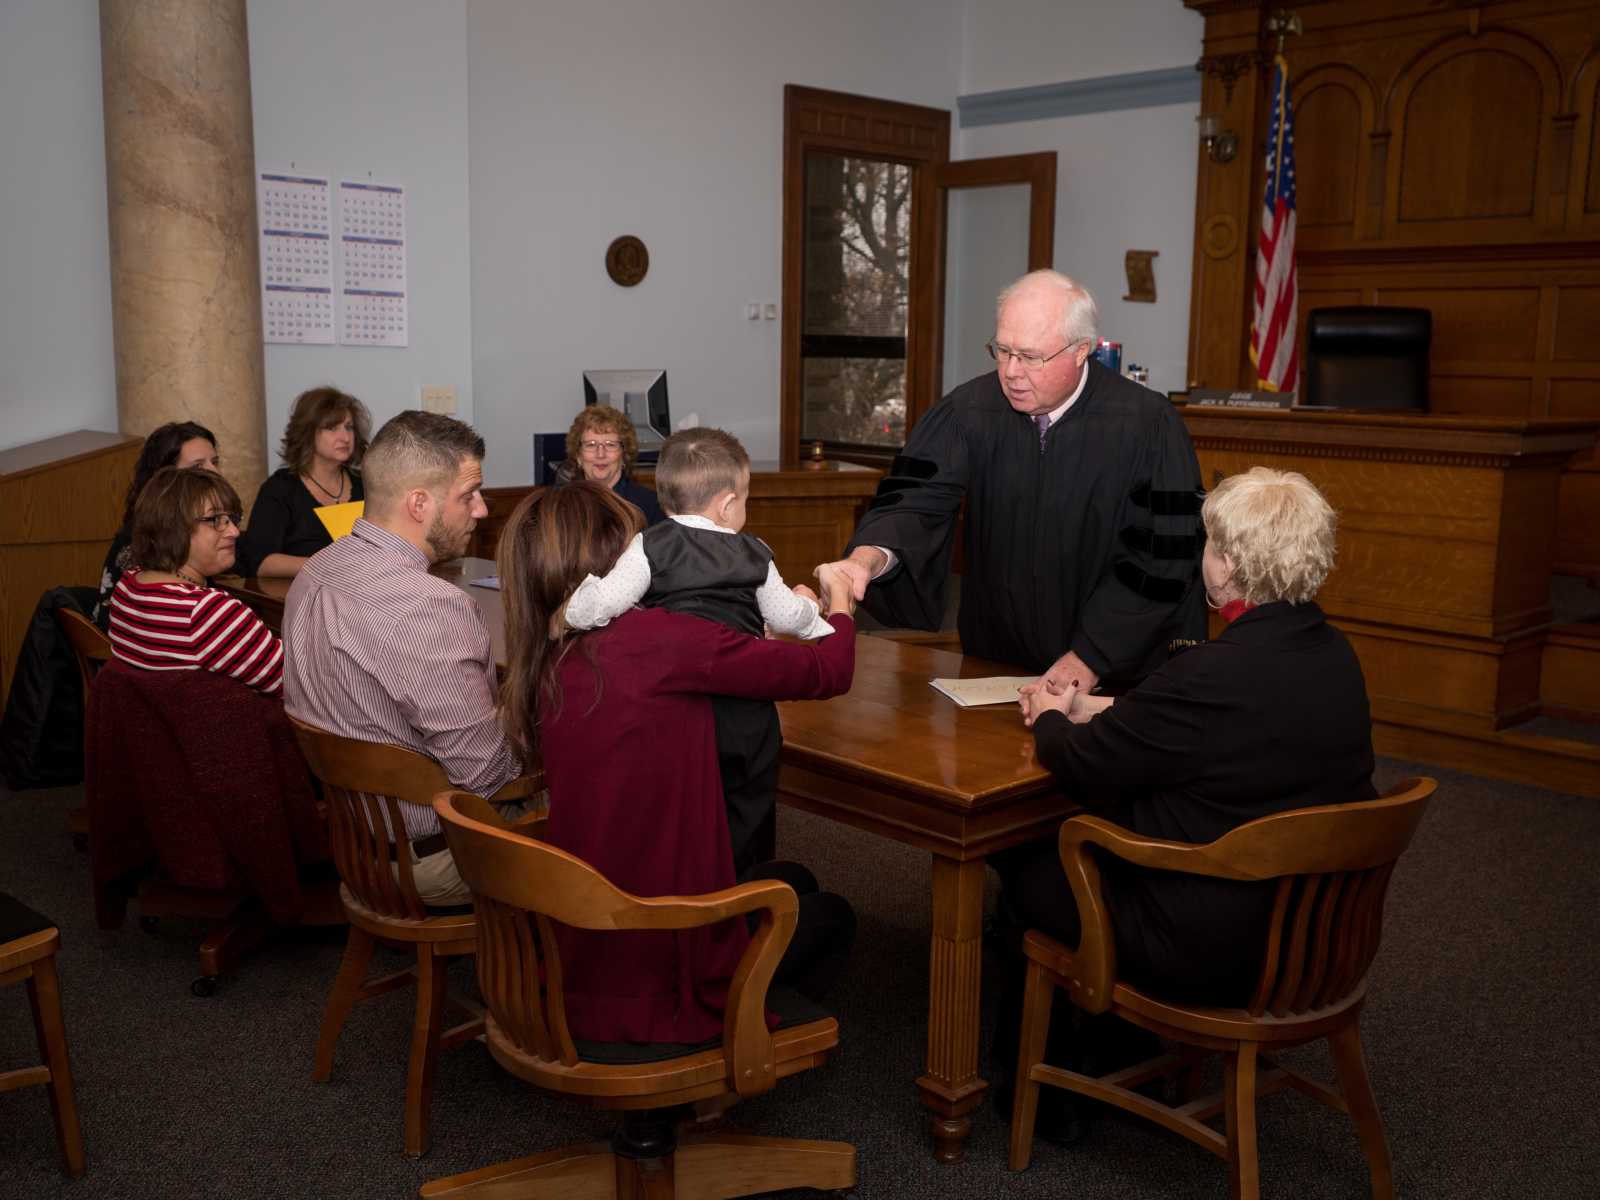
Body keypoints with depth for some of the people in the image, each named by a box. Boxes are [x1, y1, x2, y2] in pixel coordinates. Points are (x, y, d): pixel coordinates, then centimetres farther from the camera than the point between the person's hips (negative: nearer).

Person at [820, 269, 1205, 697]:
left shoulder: (1149, 425, -10)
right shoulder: (969, 410, -2)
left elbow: (1160, 558, -10)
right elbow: (914, 499, -9)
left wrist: (1091, 656, -13)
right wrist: (868, 557, -31)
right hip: (995, 659, 3)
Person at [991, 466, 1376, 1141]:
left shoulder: (1214, 675, -28)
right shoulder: (1333, 654, 0)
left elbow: (1081, 764, -15)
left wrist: (1050, 718, 6)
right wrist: (1091, 708, 16)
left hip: (1214, 953, -9)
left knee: (1024, 869, 11)